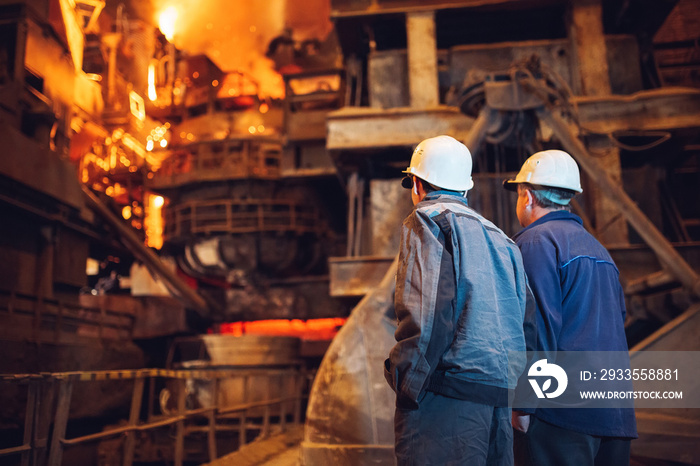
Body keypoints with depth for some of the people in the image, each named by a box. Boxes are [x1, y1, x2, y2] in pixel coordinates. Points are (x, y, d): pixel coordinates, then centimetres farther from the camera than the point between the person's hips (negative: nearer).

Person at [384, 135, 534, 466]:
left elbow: (428, 311, -15)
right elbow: (527, 313, 20)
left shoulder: (428, 220, -1)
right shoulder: (498, 237, 22)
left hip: (450, 397, -8)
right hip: (500, 395, 9)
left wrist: (405, 384, -9)